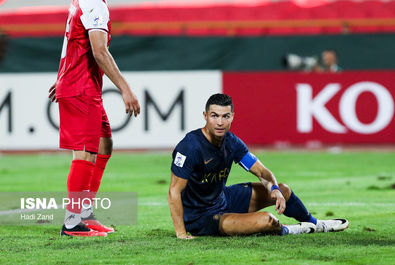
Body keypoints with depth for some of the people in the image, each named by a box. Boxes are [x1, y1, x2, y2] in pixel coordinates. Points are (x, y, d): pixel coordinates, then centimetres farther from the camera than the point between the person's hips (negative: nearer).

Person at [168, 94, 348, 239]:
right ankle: (284, 231, 10)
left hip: (223, 199, 8)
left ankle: (316, 224, 47)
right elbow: (175, 191, -28)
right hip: (200, 219, -8)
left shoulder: (231, 142, -5)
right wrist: (181, 234, -32)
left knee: (283, 190, 16)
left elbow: (262, 172, 1)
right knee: (266, 220, -28)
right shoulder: (190, 147, -28)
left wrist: (275, 189, -21)